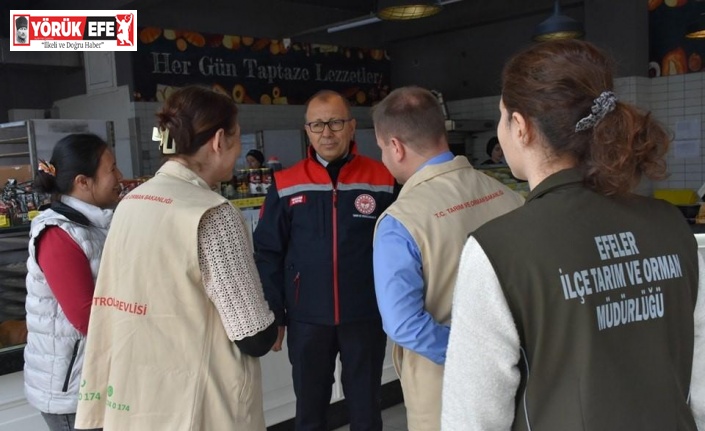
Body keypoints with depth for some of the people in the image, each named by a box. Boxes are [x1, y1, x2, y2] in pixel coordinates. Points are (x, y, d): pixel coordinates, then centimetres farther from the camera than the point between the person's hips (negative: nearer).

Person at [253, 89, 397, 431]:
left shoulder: (382, 181, -5)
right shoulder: (285, 185, -3)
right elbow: (267, 254, 1)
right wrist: (273, 316, 0)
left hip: (366, 317, 0)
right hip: (306, 320, 1)